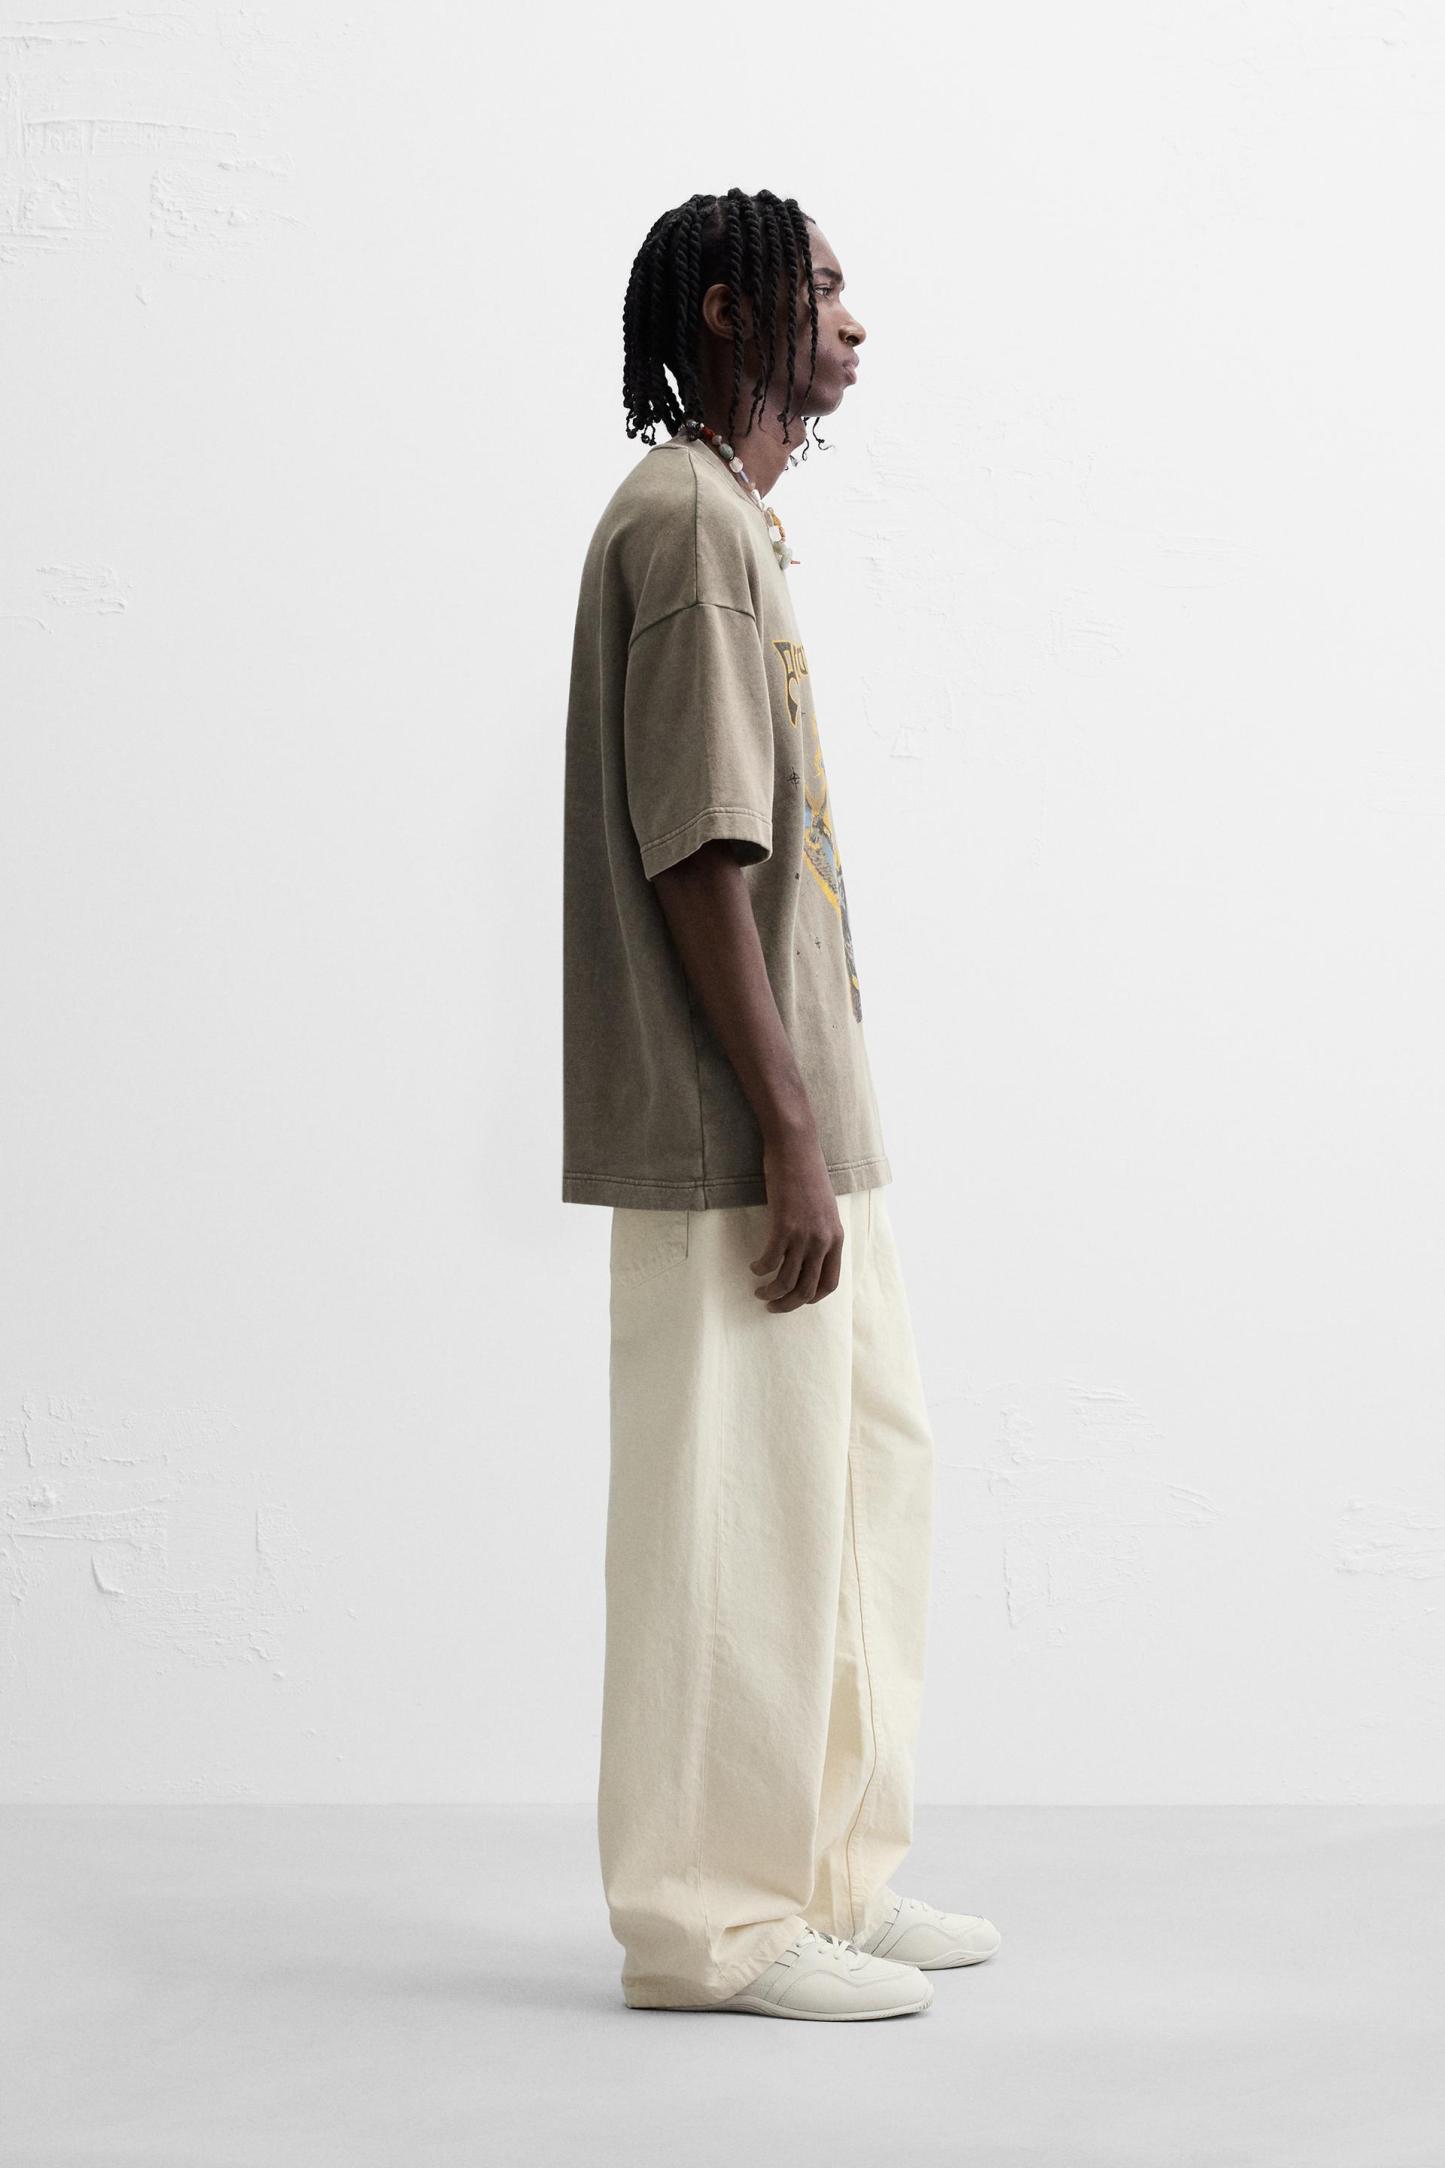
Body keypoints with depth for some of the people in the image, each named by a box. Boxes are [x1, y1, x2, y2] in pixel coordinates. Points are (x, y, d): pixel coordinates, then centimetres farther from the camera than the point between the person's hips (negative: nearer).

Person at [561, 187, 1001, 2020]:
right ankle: (711, 1920, 7)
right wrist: (787, 1137, -21)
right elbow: (699, 854, -20)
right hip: (730, 1133, -10)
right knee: (736, 1503, -3)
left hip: (800, 1119, 10)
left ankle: (828, 1874, 24)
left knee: (867, 1463, 14)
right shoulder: (687, 523, -13)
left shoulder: (732, 523, 18)